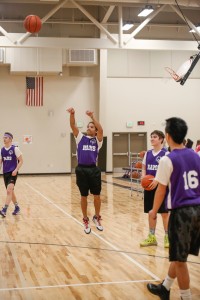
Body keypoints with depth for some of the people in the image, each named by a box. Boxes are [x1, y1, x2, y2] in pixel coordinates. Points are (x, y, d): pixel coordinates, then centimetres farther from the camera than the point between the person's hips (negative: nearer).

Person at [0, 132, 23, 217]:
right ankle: (17, 207, 30)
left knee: (9, 190, -21)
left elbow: (21, 161, -6)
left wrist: (16, 170, -17)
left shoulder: (15, 149, -6)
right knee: (10, 192, 13)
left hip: (13, 173, -6)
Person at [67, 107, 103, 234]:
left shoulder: (97, 140, 8)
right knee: (84, 196, 8)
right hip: (81, 170, 1)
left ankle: (97, 218, 26)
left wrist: (92, 116, -19)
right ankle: (86, 220, 21)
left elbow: (101, 129, -12)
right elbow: (73, 126, -3)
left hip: (94, 170, -1)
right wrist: (72, 114, -20)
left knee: (97, 196, 5)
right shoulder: (80, 137, 11)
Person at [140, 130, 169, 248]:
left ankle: (167, 237, 11)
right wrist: (143, 177, -6)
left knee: (164, 212, 0)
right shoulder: (148, 153, 10)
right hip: (149, 186, 6)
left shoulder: (166, 154, -8)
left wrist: (157, 180, -24)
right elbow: (144, 168, 14)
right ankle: (152, 237, 21)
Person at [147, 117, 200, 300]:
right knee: (178, 255, 20)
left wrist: (154, 211, 6)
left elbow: (161, 190, -7)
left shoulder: (167, 160, -11)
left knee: (180, 258, 4)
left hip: (181, 211, -7)